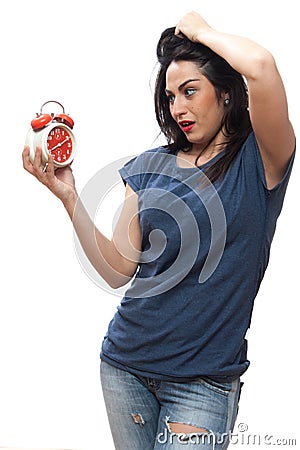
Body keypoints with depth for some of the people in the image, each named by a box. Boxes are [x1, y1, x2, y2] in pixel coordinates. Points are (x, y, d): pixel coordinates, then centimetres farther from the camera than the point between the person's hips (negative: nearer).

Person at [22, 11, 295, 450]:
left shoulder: (259, 162, -8)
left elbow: (260, 67, -28)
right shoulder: (149, 167, 6)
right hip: (125, 364, 5)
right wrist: (69, 197, -9)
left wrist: (201, 31, -9)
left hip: (203, 378, -4)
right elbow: (117, 270, 1)